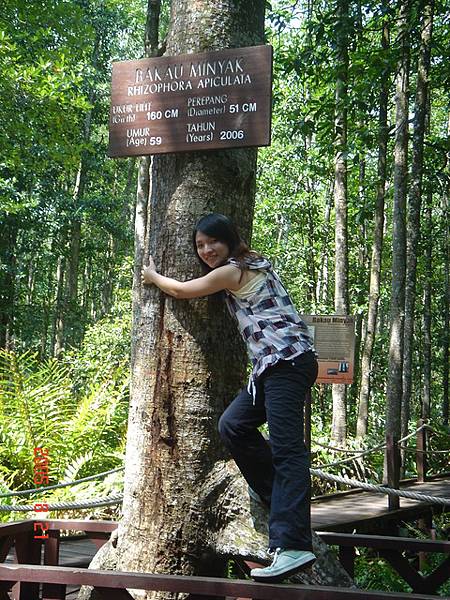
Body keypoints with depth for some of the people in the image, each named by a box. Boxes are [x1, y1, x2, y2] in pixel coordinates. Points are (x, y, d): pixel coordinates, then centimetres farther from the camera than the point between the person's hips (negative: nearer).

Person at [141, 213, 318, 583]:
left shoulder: (231, 271, -5)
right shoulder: (253, 264, 21)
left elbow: (182, 290, 9)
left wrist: (152, 276, 28)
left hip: (287, 361, -10)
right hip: (278, 363, 10)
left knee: (286, 447, -20)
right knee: (233, 426, 9)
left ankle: (293, 547, -29)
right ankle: (282, 497, 15)